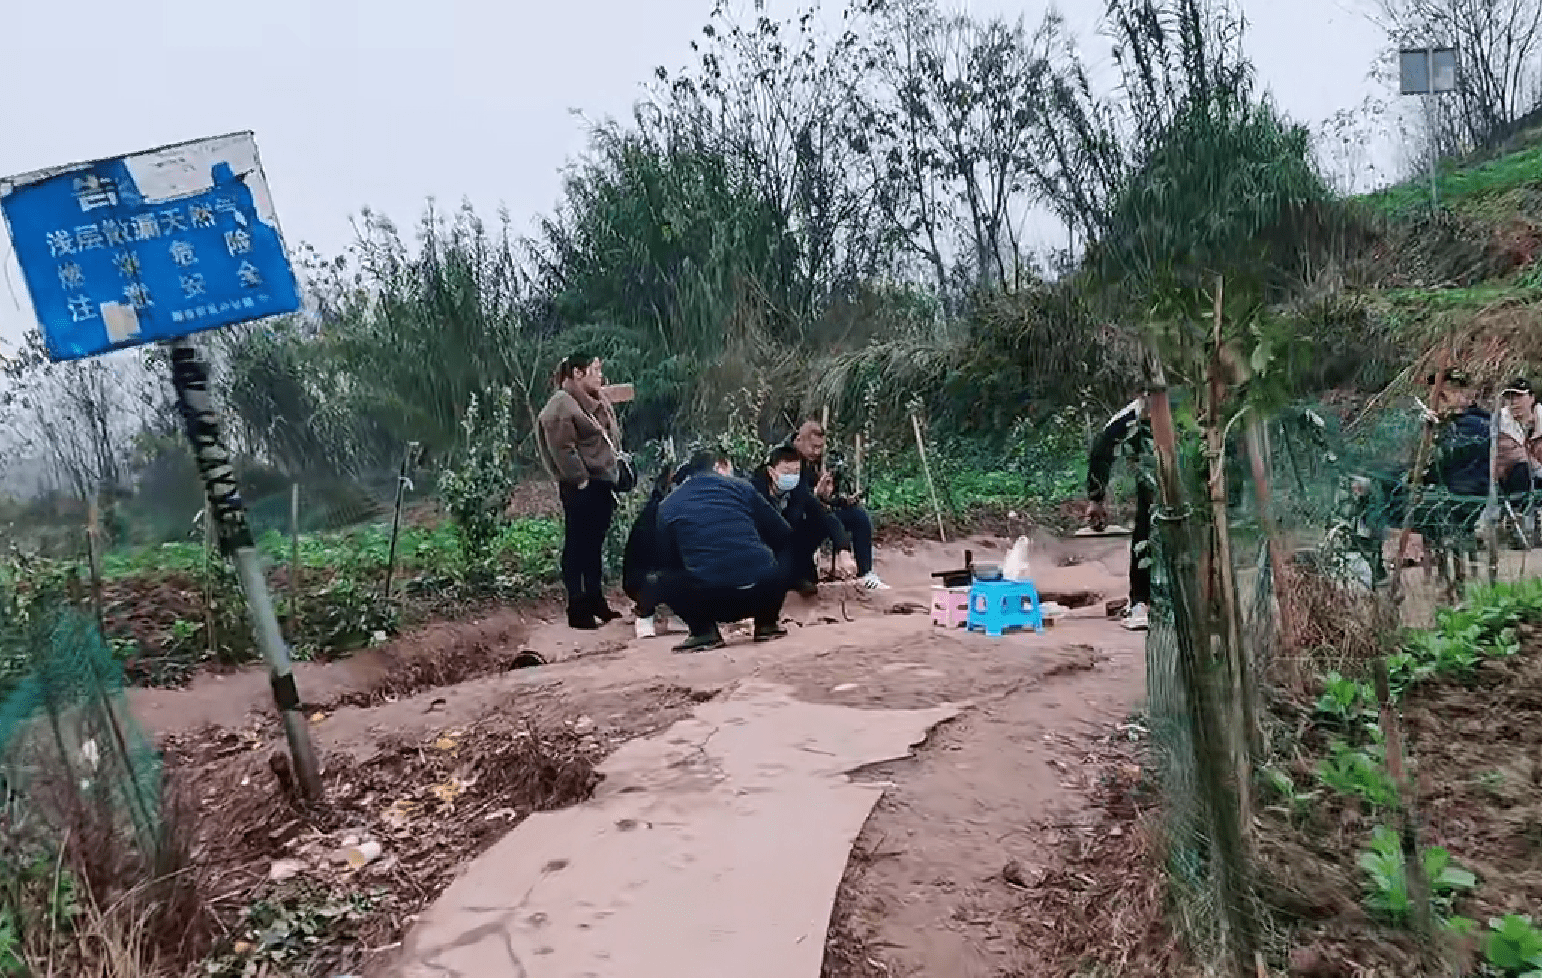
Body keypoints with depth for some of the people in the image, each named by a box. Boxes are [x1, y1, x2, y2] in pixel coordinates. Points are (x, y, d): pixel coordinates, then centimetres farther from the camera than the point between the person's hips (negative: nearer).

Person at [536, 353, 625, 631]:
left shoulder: (592, 402, 17)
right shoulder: (561, 405, -13)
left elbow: (613, 437, 18)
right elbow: (562, 449, -20)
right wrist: (581, 479, -19)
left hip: (601, 483, 10)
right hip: (581, 488, -10)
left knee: (594, 546, 17)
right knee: (578, 547, -4)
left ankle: (596, 603, 27)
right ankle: (578, 611, 1)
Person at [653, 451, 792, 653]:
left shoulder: (667, 505, 15)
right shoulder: (740, 487, 14)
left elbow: (670, 561, 20)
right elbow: (783, 535, 18)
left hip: (710, 601, -1)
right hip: (765, 593, 1)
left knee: (661, 581, 27)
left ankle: (704, 630, 9)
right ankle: (766, 622, 18)